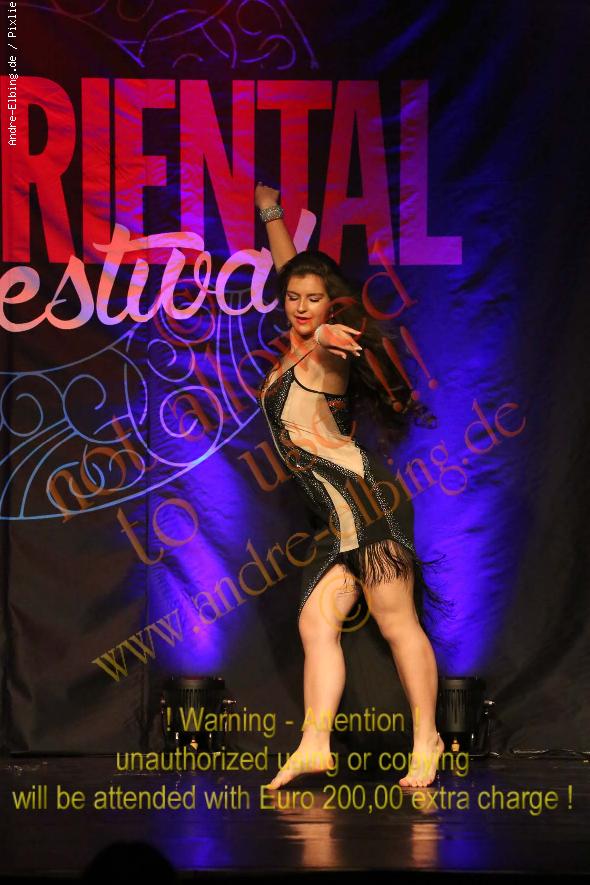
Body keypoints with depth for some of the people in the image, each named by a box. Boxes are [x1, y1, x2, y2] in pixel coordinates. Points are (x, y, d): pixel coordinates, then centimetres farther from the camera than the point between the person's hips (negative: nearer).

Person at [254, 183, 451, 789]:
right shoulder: (297, 350, 17)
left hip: (364, 499, -9)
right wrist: (270, 214, 40)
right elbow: (288, 269, 32)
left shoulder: (327, 356, -6)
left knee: (396, 621, -7)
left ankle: (426, 743, -3)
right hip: (337, 517, 9)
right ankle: (314, 745, -9)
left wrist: (324, 338, -56)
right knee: (316, 622, -3)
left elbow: (329, 347, -34)